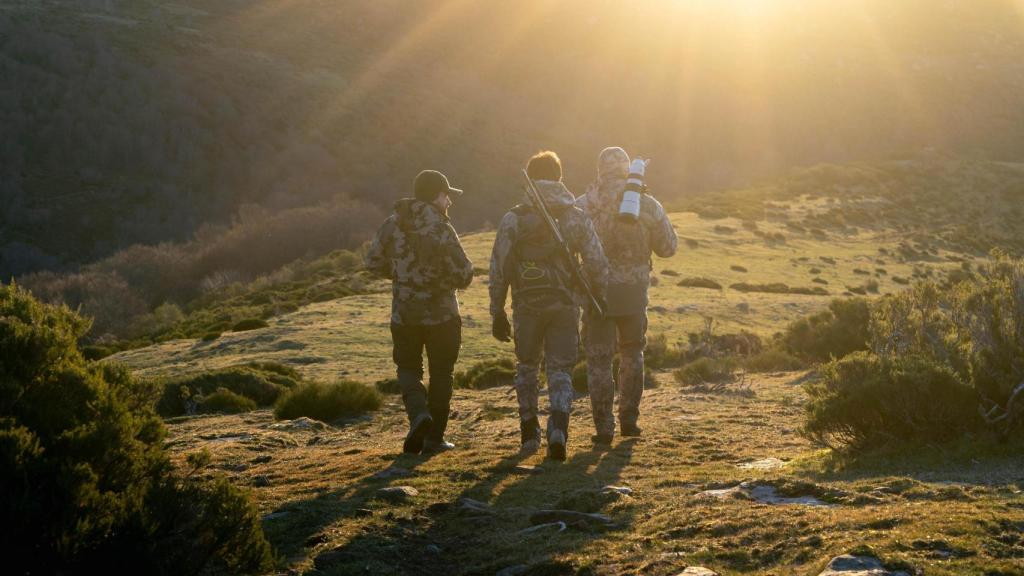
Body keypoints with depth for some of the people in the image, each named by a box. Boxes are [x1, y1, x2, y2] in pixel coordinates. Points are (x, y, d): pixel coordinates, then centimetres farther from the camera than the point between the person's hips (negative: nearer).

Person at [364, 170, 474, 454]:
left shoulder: (393, 223, -1)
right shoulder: (441, 228, -16)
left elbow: (373, 262, 6)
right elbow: (463, 275, -18)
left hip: (403, 313, 3)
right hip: (442, 314, -3)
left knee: (408, 368, 16)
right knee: (440, 373, 10)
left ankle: (419, 414, -11)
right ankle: (434, 437, 12)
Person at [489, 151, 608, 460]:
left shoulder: (513, 219, -2)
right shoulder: (577, 218, -1)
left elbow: (498, 270, -2)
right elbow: (597, 266, -3)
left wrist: (497, 313, 6)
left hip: (527, 307, 0)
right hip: (565, 305, 0)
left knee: (527, 366, 19)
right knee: (560, 370, 5)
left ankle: (529, 433, 24)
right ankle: (558, 430, -16)